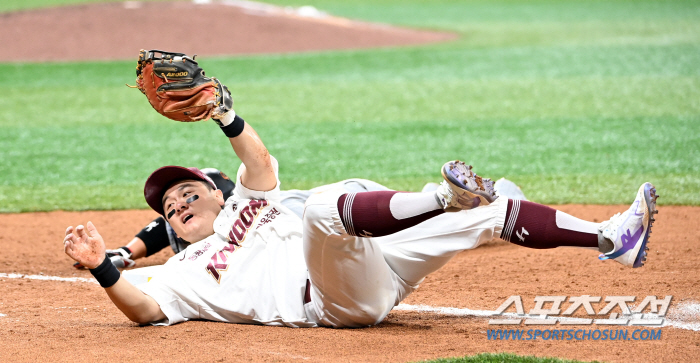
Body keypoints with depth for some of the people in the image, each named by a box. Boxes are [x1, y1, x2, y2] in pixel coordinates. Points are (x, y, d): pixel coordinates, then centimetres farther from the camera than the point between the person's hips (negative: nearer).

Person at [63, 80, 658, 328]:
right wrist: (103, 269, -19)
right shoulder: (184, 272, 16)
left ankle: (609, 236, 1)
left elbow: (261, 161, 13)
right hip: (341, 300, -6)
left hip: (378, 272, 6)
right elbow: (144, 309, -3)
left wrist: (225, 117, -2)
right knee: (323, 203, -34)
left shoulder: (246, 204, 30)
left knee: (490, 214, 2)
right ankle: (440, 198, -38)